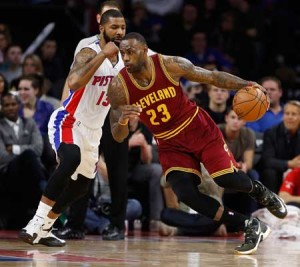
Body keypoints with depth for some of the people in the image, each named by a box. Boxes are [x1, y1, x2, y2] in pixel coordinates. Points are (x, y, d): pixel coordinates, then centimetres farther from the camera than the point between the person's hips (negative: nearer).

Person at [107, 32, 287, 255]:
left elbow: (211, 77, -8)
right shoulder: (118, 87, -18)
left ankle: (259, 191, 25)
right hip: (170, 144, 1)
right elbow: (118, 137, -14)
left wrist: (246, 85, -21)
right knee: (185, 193, -19)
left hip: (199, 129, -1)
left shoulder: (169, 65, -20)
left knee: (226, 178, -14)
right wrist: (122, 122, -38)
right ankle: (251, 227, -7)